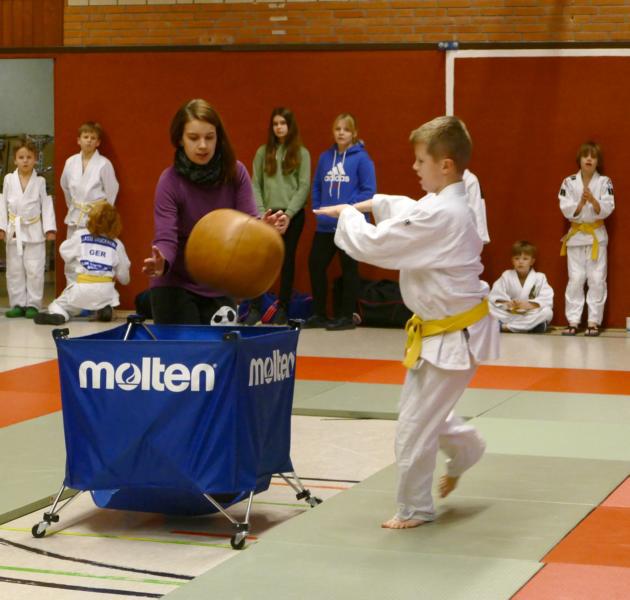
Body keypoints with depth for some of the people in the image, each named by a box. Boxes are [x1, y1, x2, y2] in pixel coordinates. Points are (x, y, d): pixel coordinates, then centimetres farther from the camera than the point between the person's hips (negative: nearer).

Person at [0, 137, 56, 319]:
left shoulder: (40, 181, -1)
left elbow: (46, 205, -1)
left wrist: (49, 228, -7)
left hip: (34, 232, -2)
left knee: (34, 270, -2)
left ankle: (33, 304, 5)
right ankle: (17, 304, 13)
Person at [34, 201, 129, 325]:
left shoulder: (80, 235, 3)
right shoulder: (117, 244, 6)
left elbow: (64, 251, 15)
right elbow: (123, 275, 11)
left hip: (82, 288, -1)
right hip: (105, 290, 1)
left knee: (58, 304, 19)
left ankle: (57, 314, -18)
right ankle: (104, 309, 1)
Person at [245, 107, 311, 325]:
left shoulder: (301, 153, 3)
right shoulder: (263, 152, 9)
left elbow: (304, 186, -3)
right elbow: (256, 185, 6)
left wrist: (288, 213, -11)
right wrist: (261, 212, -6)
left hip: (292, 215, -1)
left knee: (287, 260, 4)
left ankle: (283, 308, 11)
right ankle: (255, 308, -6)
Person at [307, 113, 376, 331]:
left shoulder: (361, 158, -7)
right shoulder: (325, 157, 10)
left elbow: (369, 190, -11)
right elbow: (316, 187, 16)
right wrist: (317, 210, 3)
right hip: (325, 225, 6)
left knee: (349, 268, 3)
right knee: (316, 264, 7)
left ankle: (347, 316, 11)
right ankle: (319, 314, 20)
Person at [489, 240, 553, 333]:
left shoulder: (539, 278, -1)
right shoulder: (506, 276, 4)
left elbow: (547, 300, -15)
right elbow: (494, 296, -6)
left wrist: (529, 305, -32)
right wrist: (506, 303, -27)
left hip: (531, 316, 0)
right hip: (509, 314, 0)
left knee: (547, 312, -33)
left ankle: (507, 326, -30)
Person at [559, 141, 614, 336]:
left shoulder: (604, 182, -4)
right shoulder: (569, 182, -2)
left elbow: (607, 209, -11)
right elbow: (567, 210, -8)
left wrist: (593, 200, -28)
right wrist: (581, 203, -24)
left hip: (597, 235, -1)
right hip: (576, 235, 1)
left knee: (597, 280, 0)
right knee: (575, 280, 2)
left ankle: (593, 322, 6)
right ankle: (573, 321, 7)